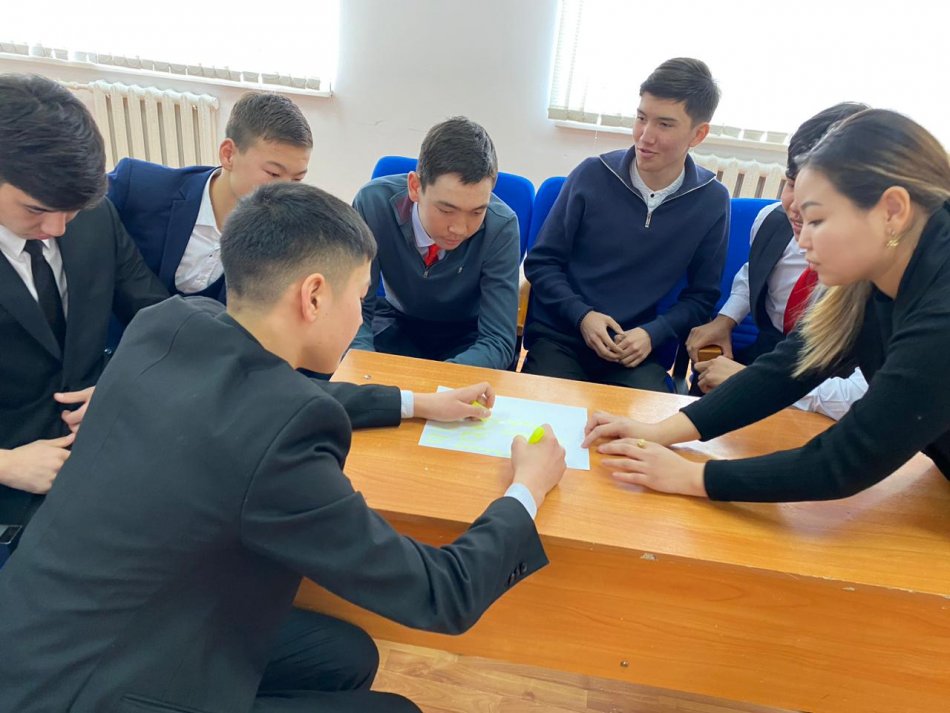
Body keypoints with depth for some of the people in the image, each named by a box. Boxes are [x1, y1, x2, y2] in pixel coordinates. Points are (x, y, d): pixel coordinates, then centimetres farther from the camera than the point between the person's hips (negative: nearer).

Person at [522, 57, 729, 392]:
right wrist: (581, 315, -14)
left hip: (637, 350, 1)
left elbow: (701, 295, 6)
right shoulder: (592, 174, -5)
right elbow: (540, 262, 1)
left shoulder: (712, 201, -1)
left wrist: (653, 334, -11)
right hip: (558, 337, -1)